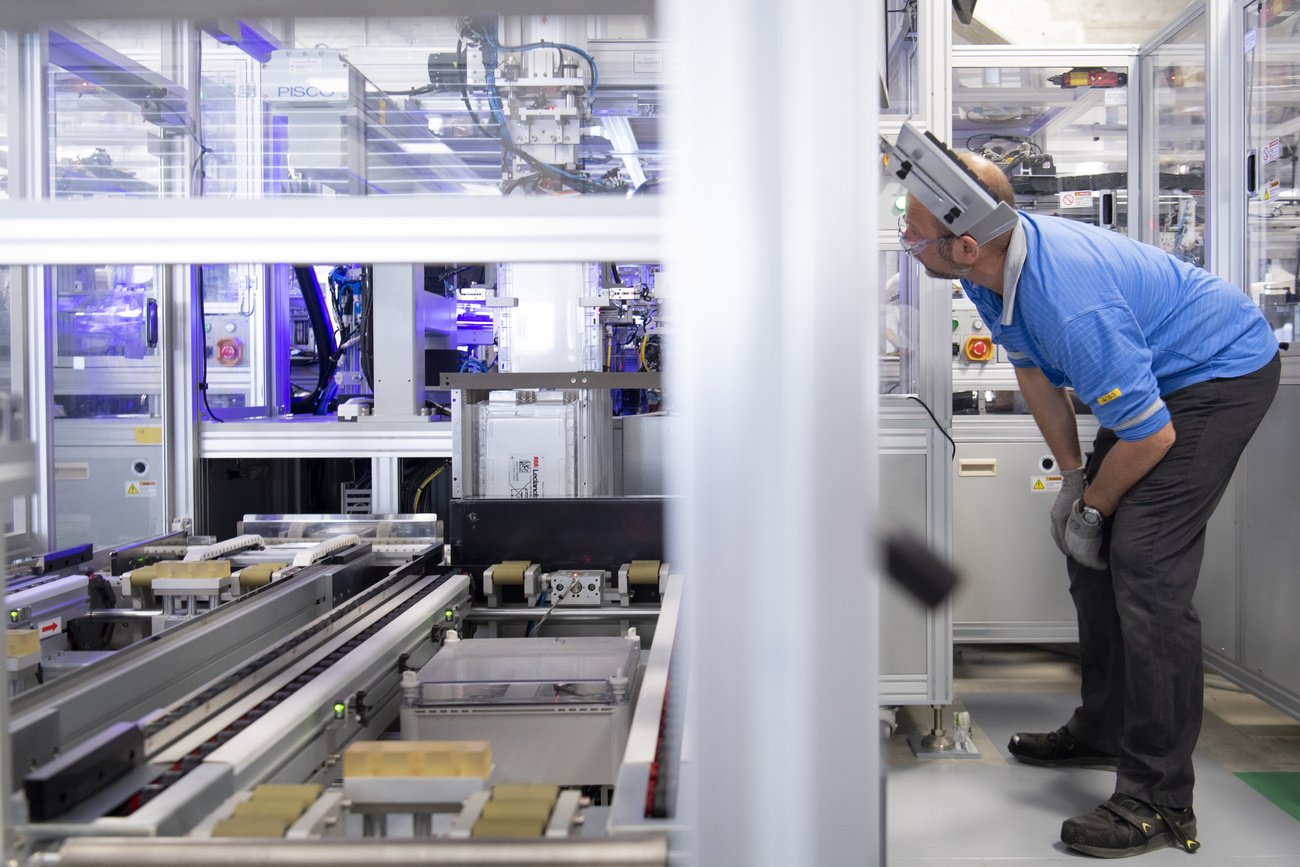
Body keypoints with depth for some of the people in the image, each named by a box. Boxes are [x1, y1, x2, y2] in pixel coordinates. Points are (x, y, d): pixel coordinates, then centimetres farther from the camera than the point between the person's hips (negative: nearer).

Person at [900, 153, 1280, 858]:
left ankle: (1159, 800, -12)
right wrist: (1073, 476, 4)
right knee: (1091, 552, 11)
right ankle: (1104, 729, 27)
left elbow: (1153, 436, -27)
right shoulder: (992, 265, -9)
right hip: (1157, 373, 10)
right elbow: (1034, 372, 7)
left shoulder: (1074, 308, -38)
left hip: (1224, 373, -10)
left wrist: (1091, 508, -10)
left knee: (1143, 563, -19)